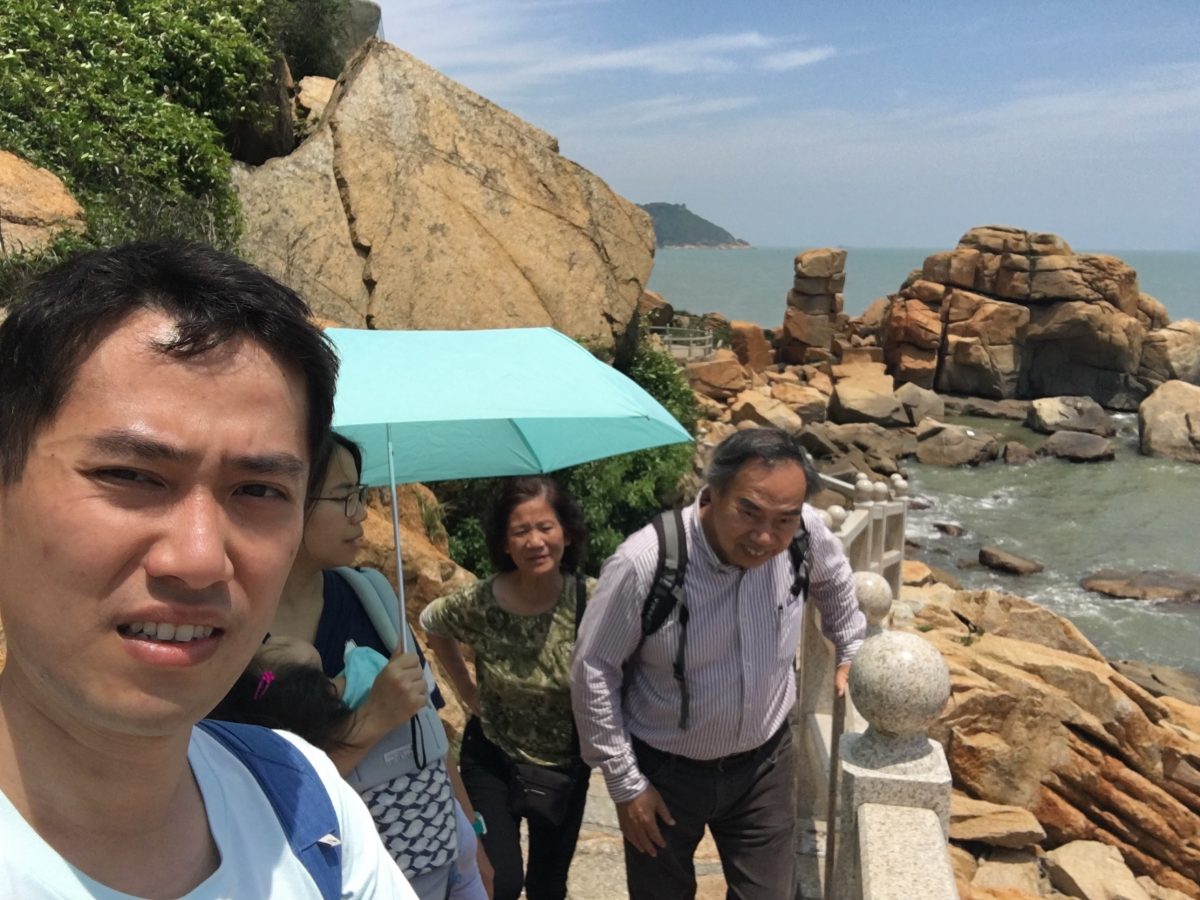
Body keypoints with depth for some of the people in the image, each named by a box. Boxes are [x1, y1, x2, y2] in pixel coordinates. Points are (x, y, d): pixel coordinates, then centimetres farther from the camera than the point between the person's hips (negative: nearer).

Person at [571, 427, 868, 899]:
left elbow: (835, 581, 7)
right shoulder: (643, 563, -30)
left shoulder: (805, 532, -19)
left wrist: (851, 651, 19)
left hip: (764, 761, 3)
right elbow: (594, 670, -17)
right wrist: (625, 784, -11)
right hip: (665, 769, -2)